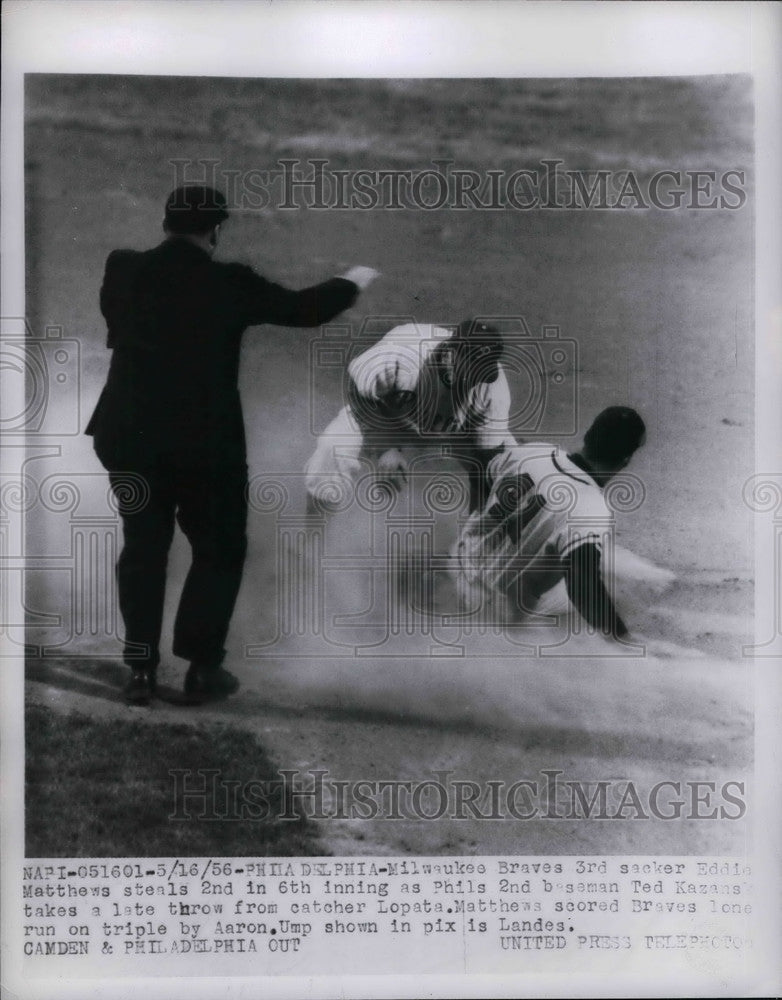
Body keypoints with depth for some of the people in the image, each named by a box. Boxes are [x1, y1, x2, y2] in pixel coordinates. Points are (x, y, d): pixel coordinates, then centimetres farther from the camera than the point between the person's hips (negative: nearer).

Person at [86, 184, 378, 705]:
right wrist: (353, 282, 20)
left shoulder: (122, 270, -1)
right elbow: (304, 309, 1)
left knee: (144, 547, 15)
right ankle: (202, 667, 14)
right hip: (208, 443, -3)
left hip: (129, 438, 4)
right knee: (219, 550, 14)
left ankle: (142, 670, 16)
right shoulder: (231, 283, -10)